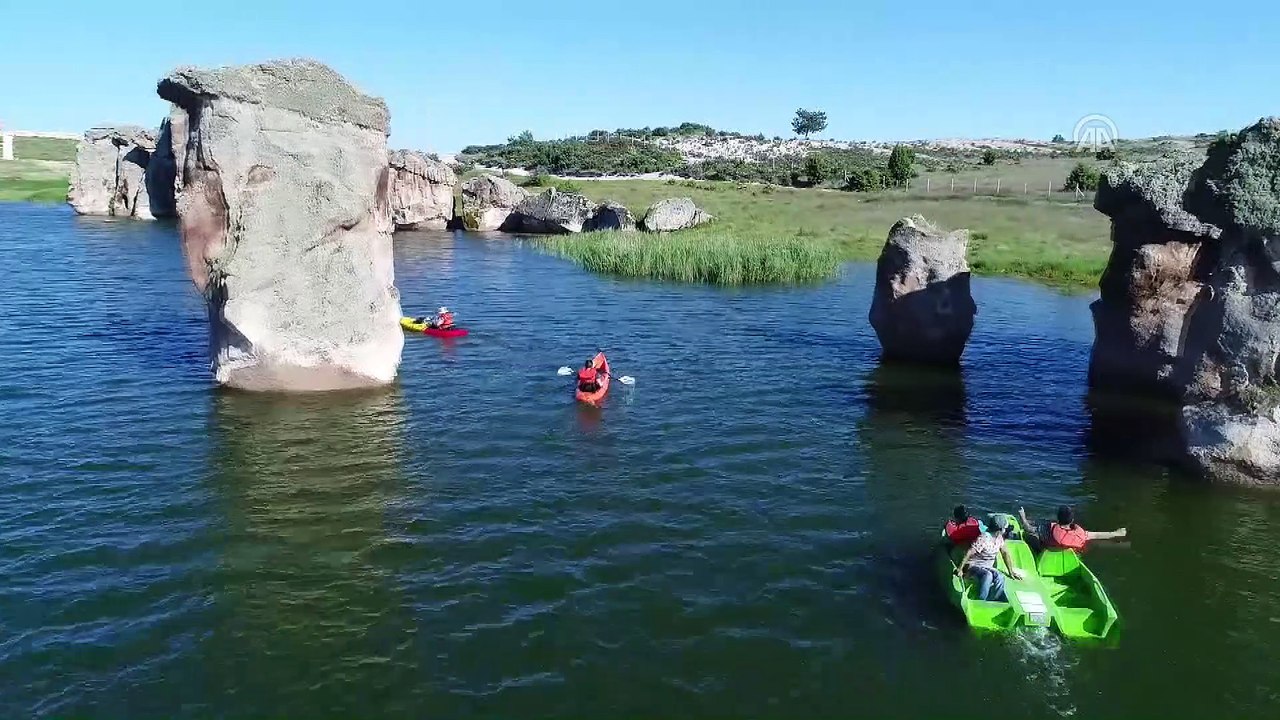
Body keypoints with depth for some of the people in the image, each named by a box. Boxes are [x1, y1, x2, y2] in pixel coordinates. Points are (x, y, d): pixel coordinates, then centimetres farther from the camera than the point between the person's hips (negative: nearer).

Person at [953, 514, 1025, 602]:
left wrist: (1011, 571, 17)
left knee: (1000, 578, -27)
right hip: (973, 566, -7)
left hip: (987, 568, 7)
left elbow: (1005, 552, 17)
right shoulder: (983, 539, -22)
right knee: (987, 576, -39)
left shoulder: (999, 538, 4)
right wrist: (960, 569, -23)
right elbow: (969, 553, -23)